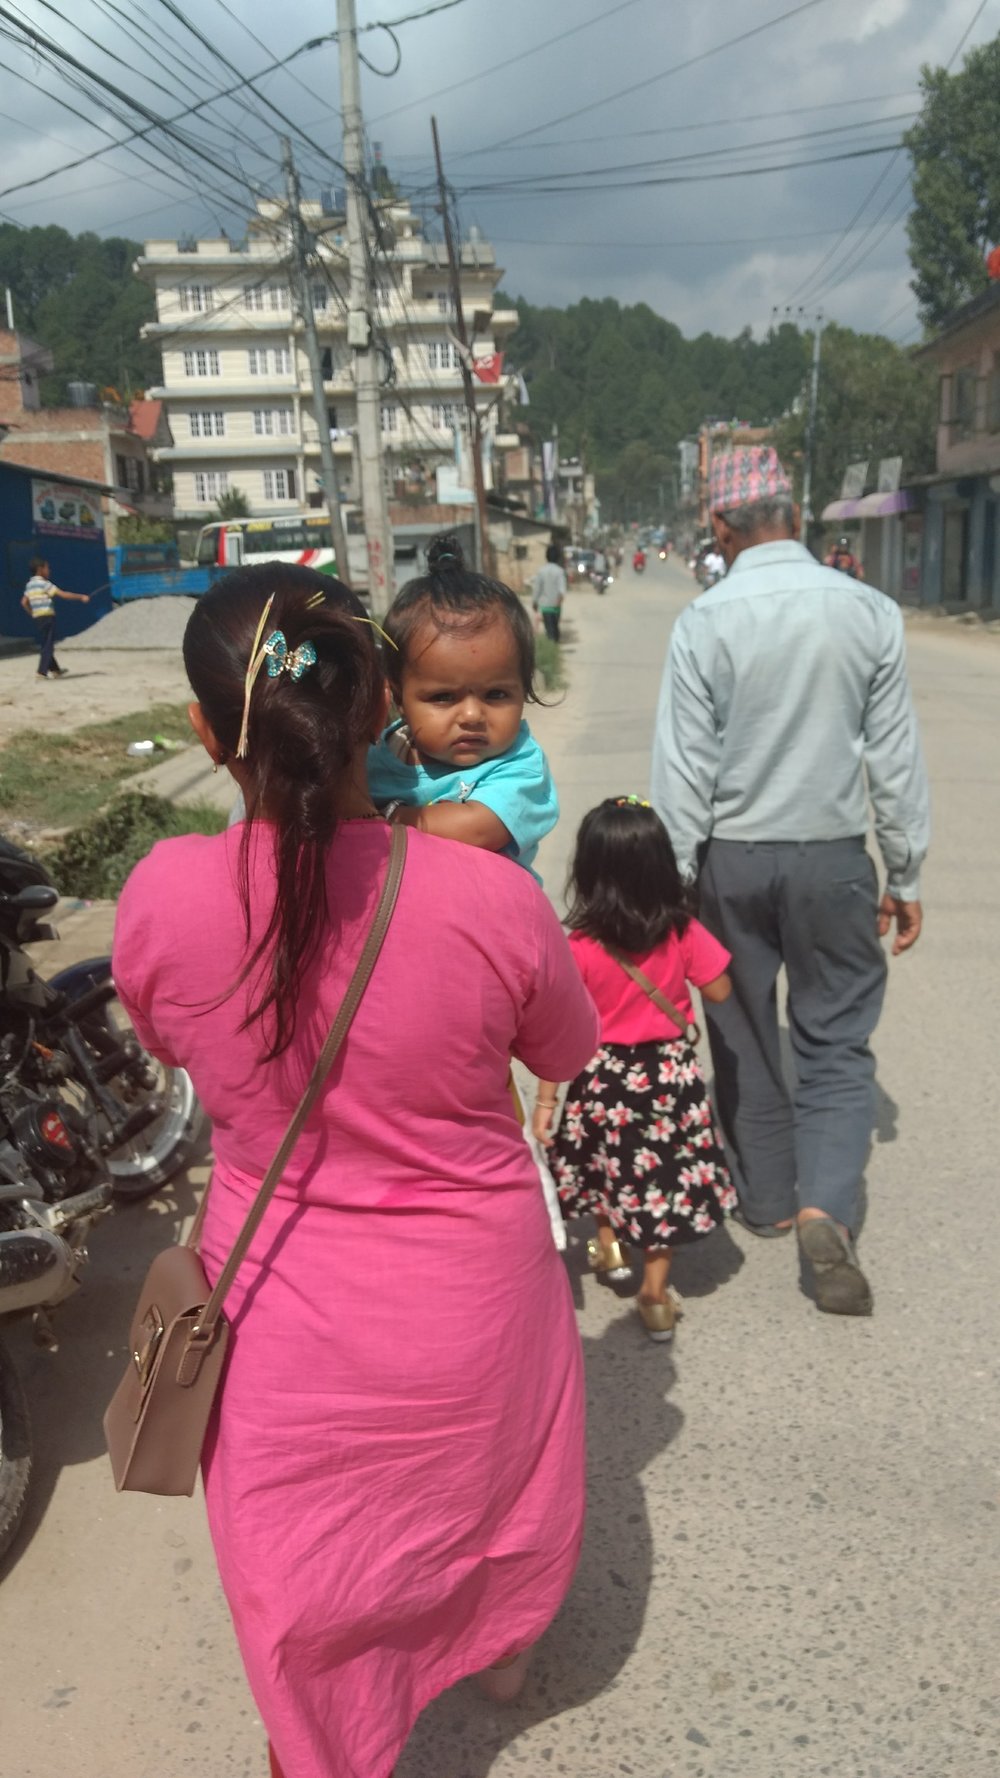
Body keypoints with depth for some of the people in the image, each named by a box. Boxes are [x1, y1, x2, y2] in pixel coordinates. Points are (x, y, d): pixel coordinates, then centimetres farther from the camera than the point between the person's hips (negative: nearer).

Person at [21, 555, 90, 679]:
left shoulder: (30, 585, 13)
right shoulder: (43, 583, -11)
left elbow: (24, 602, 12)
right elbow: (63, 594, -15)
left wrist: (32, 614, 20)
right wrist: (81, 597, -10)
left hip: (37, 618, 8)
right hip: (47, 617, -8)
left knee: (45, 645, 16)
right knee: (48, 646, -5)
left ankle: (55, 670, 27)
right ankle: (42, 672, -9)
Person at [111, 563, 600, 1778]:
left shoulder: (159, 896, -23)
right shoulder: (494, 900, -26)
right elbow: (566, 1055, -4)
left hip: (284, 1313, -1)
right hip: (472, 1310, 2)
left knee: (306, 1630, 24)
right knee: (490, 1488, 35)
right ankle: (500, 1648, 64)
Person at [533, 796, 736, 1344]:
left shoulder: (579, 949, -19)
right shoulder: (683, 933, -13)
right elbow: (718, 991, 0)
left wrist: (545, 1100, -6)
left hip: (604, 1078, -1)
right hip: (671, 1072, 1)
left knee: (606, 1159, 26)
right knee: (663, 1173, 13)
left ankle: (609, 1245, 42)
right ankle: (655, 1293, 20)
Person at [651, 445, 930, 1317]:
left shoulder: (704, 623, -10)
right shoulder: (868, 611, -5)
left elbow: (684, 769, -8)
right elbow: (896, 756, 0)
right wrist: (907, 875, 9)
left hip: (732, 860, 0)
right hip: (833, 857, 1)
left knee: (744, 1033, 16)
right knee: (838, 1041, 11)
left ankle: (768, 1196, 31)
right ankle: (827, 1206, -6)